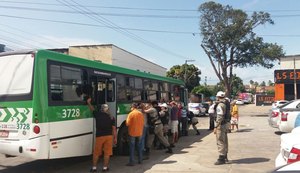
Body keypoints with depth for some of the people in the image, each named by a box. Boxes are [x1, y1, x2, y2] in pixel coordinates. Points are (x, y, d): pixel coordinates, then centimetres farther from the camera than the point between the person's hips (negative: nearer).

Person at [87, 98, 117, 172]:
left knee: (96, 153, 11)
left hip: (99, 136, 0)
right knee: (107, 153, 8)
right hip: (109, 136, 0)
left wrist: (88, 102, 36)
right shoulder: (111, 118, 0)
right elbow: (114, 129, -2)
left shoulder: (98, 115, 1)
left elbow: (92, 109, 20)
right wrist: (115, 138, 5)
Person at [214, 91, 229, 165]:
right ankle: (225, 156, 29)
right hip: (225, 124, 10)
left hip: (220, 125, -10)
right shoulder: (225, 104, 11)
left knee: (220, 142, -5)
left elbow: (219, 117, -23)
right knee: (224, 141, 17)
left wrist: (215, 127, -21)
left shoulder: (220, 105, -19)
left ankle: (221, 159, -1)